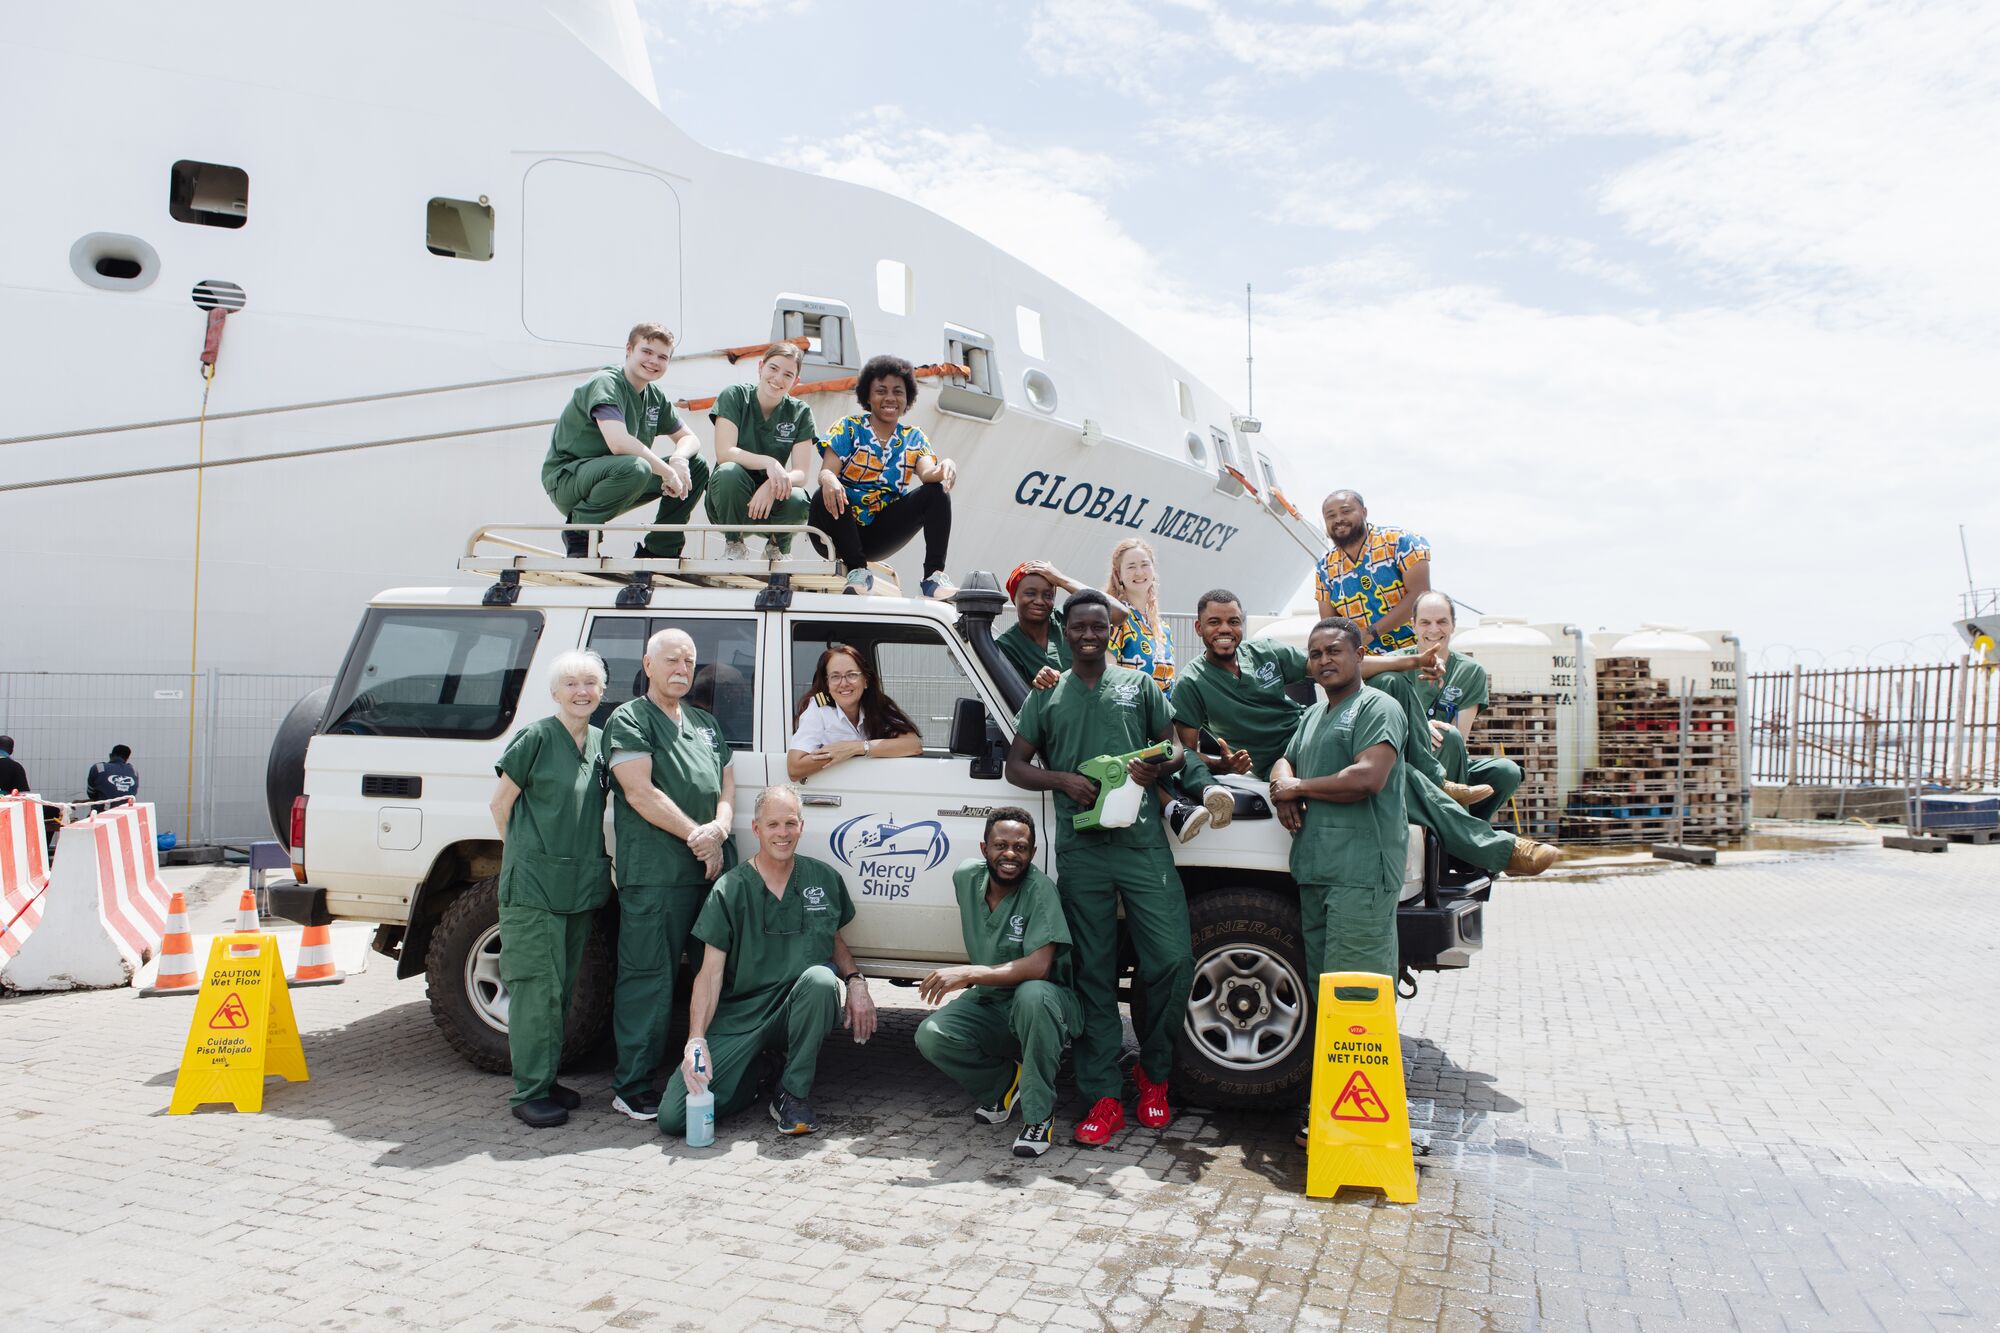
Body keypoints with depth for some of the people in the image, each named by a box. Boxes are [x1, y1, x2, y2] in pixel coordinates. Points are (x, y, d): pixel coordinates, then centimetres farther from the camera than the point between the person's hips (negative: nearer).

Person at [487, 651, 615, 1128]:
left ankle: (548, 1080, 23)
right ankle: (531, 1093, 4)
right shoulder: (536, 738, -8)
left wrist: (595, 863, 12)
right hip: (532, 883, -6)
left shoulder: (601, 742, 10)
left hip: (581, 885, 6)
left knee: (563, 988, 12)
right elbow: (501, 802, -2)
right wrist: (524, 853, 1)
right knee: (538, 987, -4)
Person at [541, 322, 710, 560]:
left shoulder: (655, 396, 8)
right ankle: (578, 534, -16)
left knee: (696, 467, 1)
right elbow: (618, 443, -33)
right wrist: (668, 471, -26)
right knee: (633, 467, -38)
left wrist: (678, 459, -13)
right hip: (566, 480, -8)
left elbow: (689, 438, 11)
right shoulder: (605, 383, -17)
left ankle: (659, 550, 4)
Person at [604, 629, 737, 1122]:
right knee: (648, 977, -4)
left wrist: (718, 830, -3)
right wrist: (696, 835, -10)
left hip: (712, 865, 7)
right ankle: (633, 1086, 3)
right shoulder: (630, 720, 1)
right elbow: (641, 792, -10)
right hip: (654, 872, -7)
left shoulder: (706, 722, 22)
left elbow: (726, 784, 17)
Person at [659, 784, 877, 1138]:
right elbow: (710, 973, -8)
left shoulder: (824, 879, 3)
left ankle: (793, 1093, -12)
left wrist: (856, 981, -4)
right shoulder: (730, 890, -5)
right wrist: (696, 1040, -20)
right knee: (673, 1117, -16)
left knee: (821, 978, -34)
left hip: (796, 1013, 1)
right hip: (737, 1019, -1)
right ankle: (749, 1080, 16)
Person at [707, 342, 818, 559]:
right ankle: (733, 544, -7)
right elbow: (724, 453, -19)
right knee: (729, 472, -33)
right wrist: (769, 463, -34)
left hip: (771, 501, 1)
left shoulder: (800, 412, -1)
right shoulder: (735, 395, -6)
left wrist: (772, 485, -31)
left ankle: (777, 549, 4)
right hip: (729, 505, -1)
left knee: (799, 501, -31)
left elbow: (802, 472, -10)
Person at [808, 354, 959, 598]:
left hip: (879, 536, 2)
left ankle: (934, 576, -26)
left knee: (936, 492, -16)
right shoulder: (849, 427, 2)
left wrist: (944, 468, -36)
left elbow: (927, 473, -11)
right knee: (826, 495, -34)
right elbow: (826, 471, -11)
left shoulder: (913, 438, 9)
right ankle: (857, 569, -23)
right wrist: (829, 480, -37)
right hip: (841, 530, -2)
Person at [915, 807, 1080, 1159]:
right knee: (930, 1036, -21)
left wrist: (969, 973, -35)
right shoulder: (966, 876, -4)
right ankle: (1008, 1083, 5)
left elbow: (1039, 966, -31)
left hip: (1044, 1005, -5)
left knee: (1032, 994, -40)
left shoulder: (1039, 888, -21)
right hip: (989, 1004, 5)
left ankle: (1039, 1114, -20)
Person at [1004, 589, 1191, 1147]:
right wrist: (1064, 779, -7)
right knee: (1094, 974, 3)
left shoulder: (1139, 684, 14)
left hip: (1143, 844, 0)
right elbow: (1016, 765, 12)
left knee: (1173, 960, -7)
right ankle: (1104, 1098, 11)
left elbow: (1175, 747, 17)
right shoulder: (1046, 696, 14)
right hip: (1080, 853, 0)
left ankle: (1153, 1073, 16)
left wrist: (1158, 767, -7)